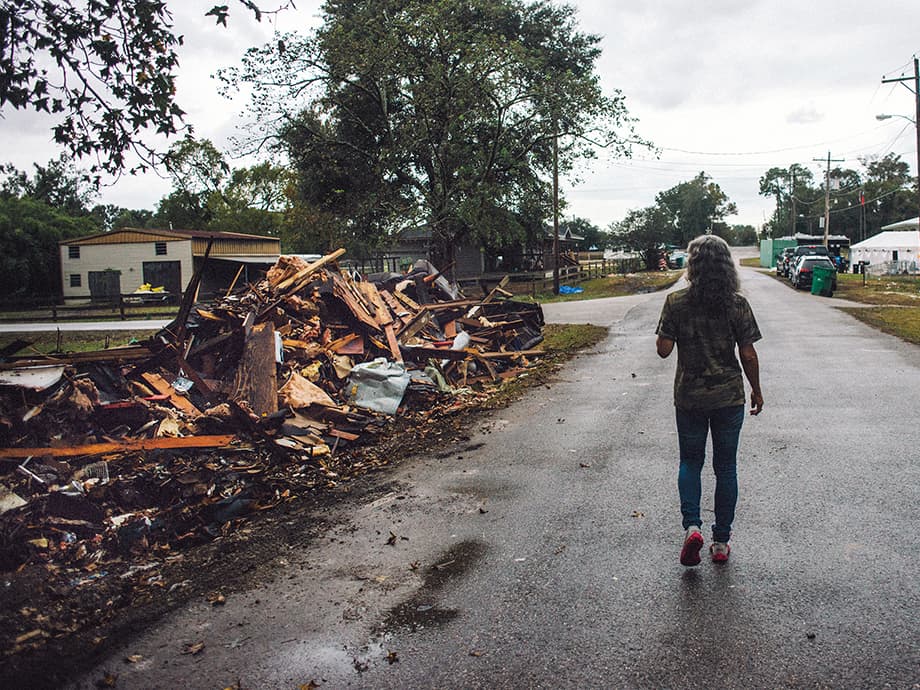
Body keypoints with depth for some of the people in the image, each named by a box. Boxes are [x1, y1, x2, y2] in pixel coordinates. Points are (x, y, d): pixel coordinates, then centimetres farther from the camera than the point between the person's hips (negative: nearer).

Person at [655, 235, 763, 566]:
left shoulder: (675, 303, -10)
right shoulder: (737, 304, -8)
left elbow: (663, 350, -10)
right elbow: (748, 355, -5)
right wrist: (756, 390, 8)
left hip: (689, 398, 0)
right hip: (729, 396, 0)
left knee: (690, 462, 17)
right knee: (725, 466, 13)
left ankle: (691, 526, -1)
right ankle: (721, 541, 20)